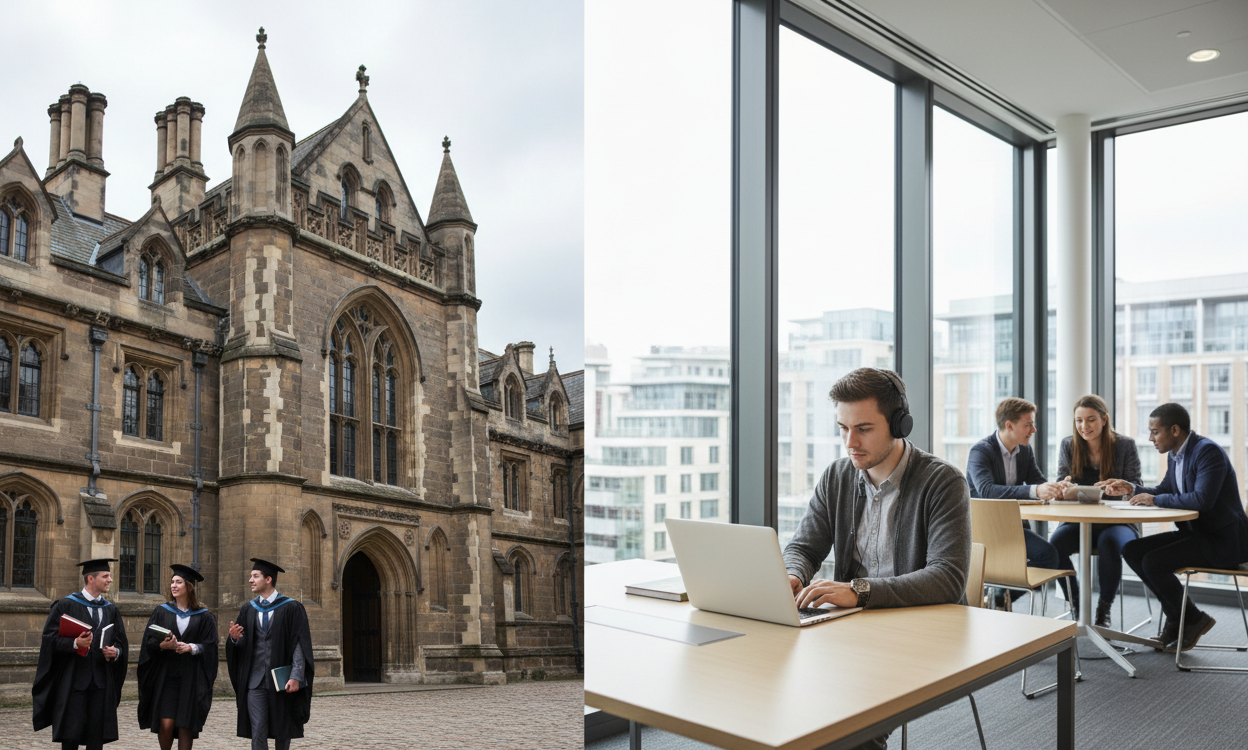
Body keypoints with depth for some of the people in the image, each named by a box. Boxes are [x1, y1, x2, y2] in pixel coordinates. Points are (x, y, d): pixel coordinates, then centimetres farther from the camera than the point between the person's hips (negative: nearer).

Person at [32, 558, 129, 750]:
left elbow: (121, 641, 15)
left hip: (102, 682, 4)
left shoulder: (110, 610, 14)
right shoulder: (65, 605, 0)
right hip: (73, 680, -4)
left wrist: (116, 652, -6)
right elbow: (50, 638, -8)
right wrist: (74, 643, -23)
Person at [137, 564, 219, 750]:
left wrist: (191, 648, -17)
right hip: (165, 675, 1)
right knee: (166, 724, -6)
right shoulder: (161, 611, 9)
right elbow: (149, 641, 2)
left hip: (191, 677, -1)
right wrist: (163, 645, -17)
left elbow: (210, 646, 0)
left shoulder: (204, 617, 5)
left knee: (186, 726, -3)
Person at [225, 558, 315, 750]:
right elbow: (242, 644, 8)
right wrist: (234, 637, -15)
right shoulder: (248, 609, 10)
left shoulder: (291, 608, -3)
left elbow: (300, 644, -8)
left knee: (282, 732, 8)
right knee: (258, 733, -2)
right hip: (255, 681, 3)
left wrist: (296, 677, -17)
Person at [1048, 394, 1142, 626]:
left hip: (1116, 521, -2)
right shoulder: (1068, 445, 7)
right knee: (1054, 544, -29)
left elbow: (1134, 487, -2)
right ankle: (1076, 607, -9)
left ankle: (1104, 611, -15)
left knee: (1108, 542, -37)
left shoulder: (1125, 445, 1)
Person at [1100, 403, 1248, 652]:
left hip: (1222, 539, -10)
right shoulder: (1175, 455, 10)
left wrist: (1155, 499, -21)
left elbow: (1202, 499, -31)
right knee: (1131, 551, -2)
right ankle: (1175, 615, 8)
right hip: (1195, 532, 10)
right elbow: (1165, 491, 23)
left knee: (1152, 562, -23)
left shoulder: (1208, 451, -20)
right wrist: (1131, 489, 6)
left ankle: (1194, 619, 0)